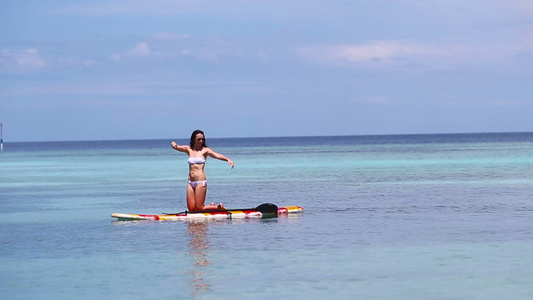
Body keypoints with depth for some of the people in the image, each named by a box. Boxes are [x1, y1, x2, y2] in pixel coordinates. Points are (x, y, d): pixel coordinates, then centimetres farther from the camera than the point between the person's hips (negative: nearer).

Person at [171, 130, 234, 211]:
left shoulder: (205, 150, -1)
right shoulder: (189, 149, 11)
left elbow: (217, 155, -16)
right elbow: (176, 147, 5)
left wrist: (228, 159, -34)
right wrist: (174, 144, -20)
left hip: (201, 182, -5)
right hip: (191, 182, 5)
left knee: (199, 209, -5)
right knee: (191, 209, 4)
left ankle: (219, 207, 18)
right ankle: (211, 206, 28)